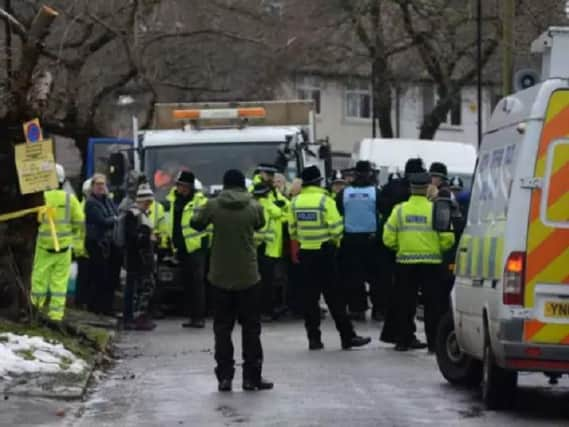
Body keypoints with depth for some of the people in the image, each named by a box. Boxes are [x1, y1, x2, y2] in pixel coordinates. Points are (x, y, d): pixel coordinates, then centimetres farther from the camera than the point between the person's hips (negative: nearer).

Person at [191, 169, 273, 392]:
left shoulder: (213, 206, -7)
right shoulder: (254, 207, -8)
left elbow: (196, 223, 7)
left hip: (220, 278, 1)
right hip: (248, 277, -1)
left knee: (222, 327, 9)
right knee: (251, 328, 8)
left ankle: (224, 377, 7)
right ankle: (252, 377, 8)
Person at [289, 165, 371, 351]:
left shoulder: (295, 202, 1)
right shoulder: (325, 200, -11)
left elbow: (293, 230, 6)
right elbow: (336, 228, -13)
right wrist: (335, 241, 8)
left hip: (305, 252, 4)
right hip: (325, 251, -4)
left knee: (310, 296, 8)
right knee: (334, 297, 0)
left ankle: (314, 338, 8)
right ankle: (348, 337, 1)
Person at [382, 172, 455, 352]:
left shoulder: (399, 210, -1)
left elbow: (389, 239, -2)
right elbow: (447, 239, -10)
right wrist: (440, 249, 10)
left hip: (405, 262, 2)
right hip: (431, 262, -2)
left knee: (405, 303, 11)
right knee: (432, 304, 4)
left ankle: (403, 340, 14)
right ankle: (434, 342, 3)